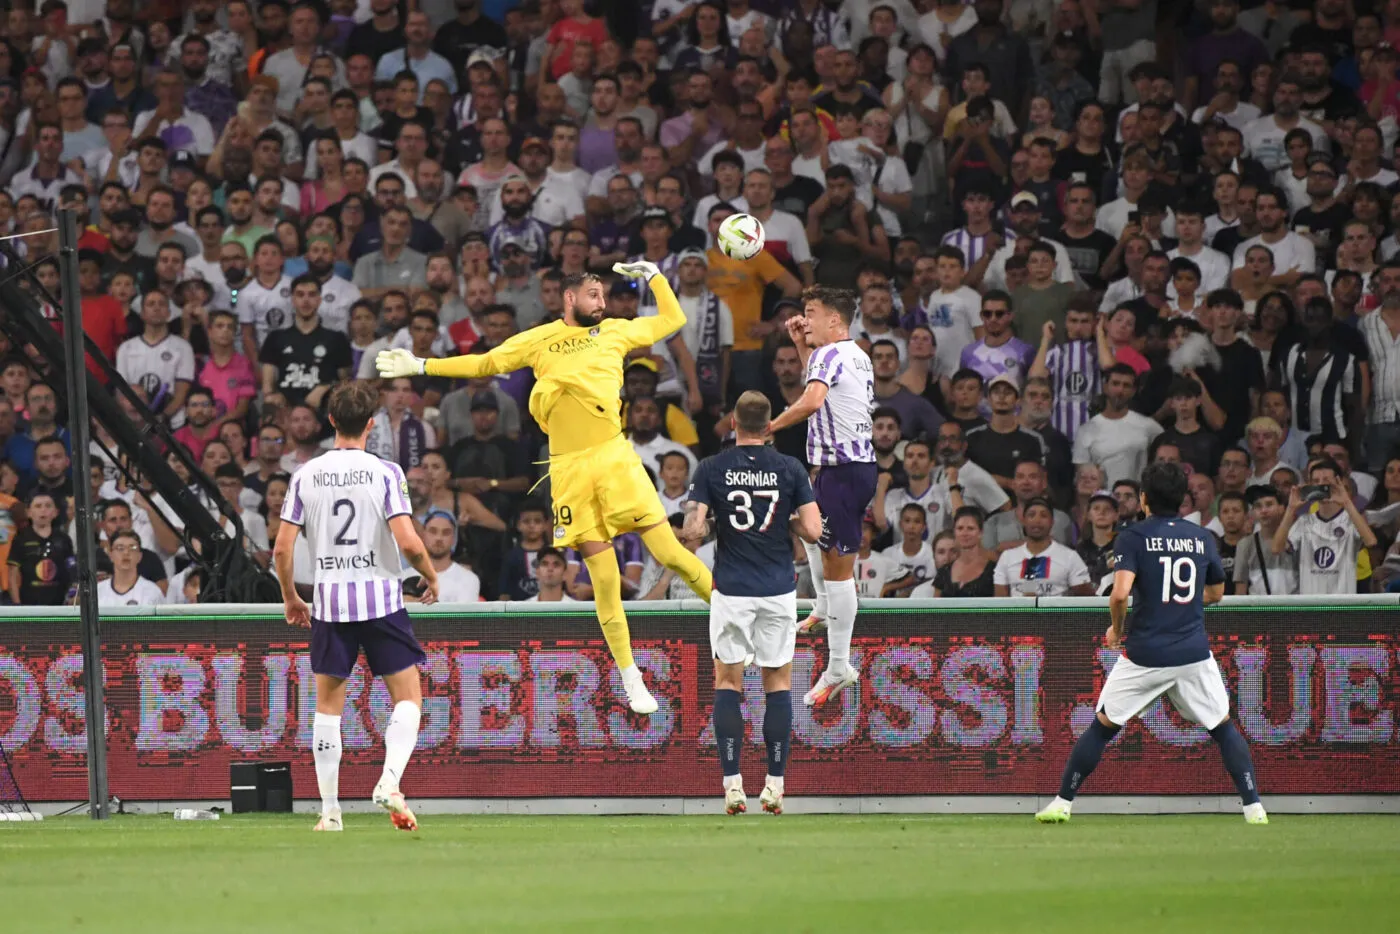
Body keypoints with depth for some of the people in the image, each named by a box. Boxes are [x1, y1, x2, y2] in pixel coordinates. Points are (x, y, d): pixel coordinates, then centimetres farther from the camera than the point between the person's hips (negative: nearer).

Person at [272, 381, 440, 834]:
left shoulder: (306, 476, 2)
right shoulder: (385, 472, -7)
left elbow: (282, 549, 2)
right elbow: (408, 542, -14)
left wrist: (290, 599, 18)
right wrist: (431, 577, 6)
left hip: (329, 601, 3)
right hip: (381, 599, -3)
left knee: (328, 705, 12)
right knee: (408, 698, 5)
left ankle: (329, 809, 10)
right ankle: (389, 782, -17)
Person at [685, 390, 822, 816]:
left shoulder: (712, 469, -4)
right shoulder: (790, 469, -3)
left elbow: (693, 531, -11)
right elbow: (813, 531, -7)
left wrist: (696, 527, 12)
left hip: (731, 591, 0)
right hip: (778, 590, 0)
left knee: (727, 681, 8)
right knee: (778, 681, 9)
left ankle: (732, 783, -3)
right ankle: (775, 785, 4)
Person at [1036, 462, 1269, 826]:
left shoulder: (1134, 536, -5)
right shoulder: (1202, 538, 7)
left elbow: (1120, 593, -18)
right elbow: (1216, 593, 20)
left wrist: (1116, 629, 0)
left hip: (1145, 655, -2)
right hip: (1194, 655, 2)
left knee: (1102, 726, 12)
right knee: (1223, 727, 14)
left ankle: (1062, 803, 13)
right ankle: (1253, 806, 3)